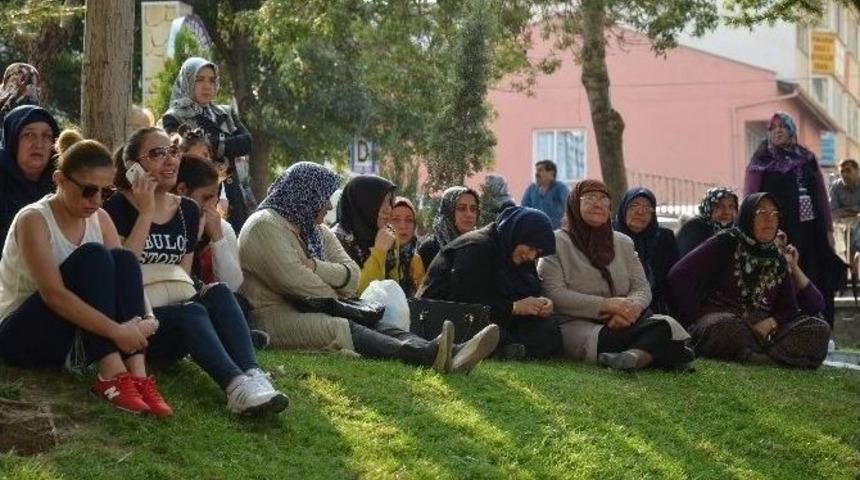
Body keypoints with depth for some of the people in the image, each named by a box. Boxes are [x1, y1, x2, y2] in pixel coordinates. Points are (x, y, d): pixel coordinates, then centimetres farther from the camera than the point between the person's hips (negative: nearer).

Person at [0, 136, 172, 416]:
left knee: (123, 259, -18)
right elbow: (53, 294, -29)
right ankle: (111, 375, -35)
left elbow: (123, 275, -6)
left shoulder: (99, 219, 4)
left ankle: (137, 376, -30)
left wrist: (145, 319, -27)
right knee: (92, 257, -26)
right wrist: (116, 331, -36)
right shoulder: (33, 220, -18)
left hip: (77, 334, 6)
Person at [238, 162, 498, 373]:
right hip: (274, 318, -8)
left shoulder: (317, 231, 21)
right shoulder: (265, 226, -6)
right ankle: (425, 355, -58)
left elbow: (352, 276, 7)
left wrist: (315, 266, -12)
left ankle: (450, 355, -43)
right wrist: (338, 303, -4)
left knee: (379, 327, -18)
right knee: (343, 328, -34)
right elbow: (293, 280, -17)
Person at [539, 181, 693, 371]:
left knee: (665, 325, -31)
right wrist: (606, 305, -16)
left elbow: (642, 288, 12)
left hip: (621, 322, 4)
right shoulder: (557, 243, 5)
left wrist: (630, 309, -14)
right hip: (577, 325, -4)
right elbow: (555, 295, -8)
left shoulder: (623, 243, 21)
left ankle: (633, 356, -56)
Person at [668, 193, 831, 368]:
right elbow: (678, 276, -4)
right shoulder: (726, 243, 3)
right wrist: (698, 318, -10)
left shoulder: (777, 259, 18)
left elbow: (788, 309, 15)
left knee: (820, 329, -17)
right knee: (729, 327, -42)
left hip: (762, 328, 5)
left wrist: (770, 323, -8)